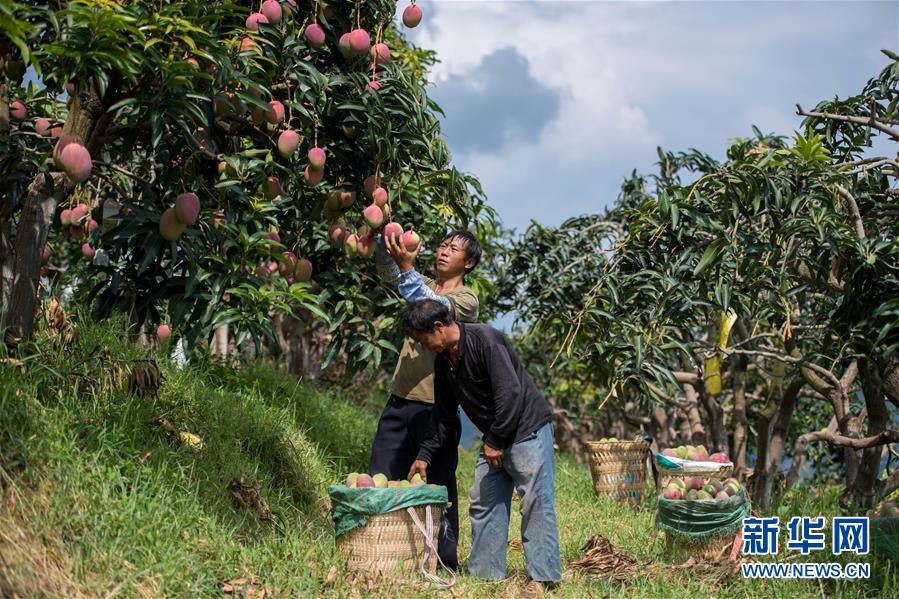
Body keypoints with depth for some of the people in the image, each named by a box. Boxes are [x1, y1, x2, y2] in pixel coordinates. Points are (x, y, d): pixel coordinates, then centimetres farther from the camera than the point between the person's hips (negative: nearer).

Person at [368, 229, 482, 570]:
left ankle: (446, 561, 12)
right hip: (400, 401, 6)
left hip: (437, 407, -6)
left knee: (439, 486, 3)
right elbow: (386, 267, 0)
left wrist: (407, 267, -34)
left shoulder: (466, 300, -4)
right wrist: (387, 236, -19)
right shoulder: (424, 286, 14)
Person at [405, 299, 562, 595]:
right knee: (484, 503, 8)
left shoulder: (486, 340, -20)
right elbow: (444, 414, 17)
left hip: (527, 429, -9)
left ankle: (543, 576, -6)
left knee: (536, 504, -8)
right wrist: (425, 455, 14)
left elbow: (511, 394, -24)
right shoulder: (443, 361, 8)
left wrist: (495, 441, -19)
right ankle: (485, 571, 16)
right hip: (495, 439, 9)